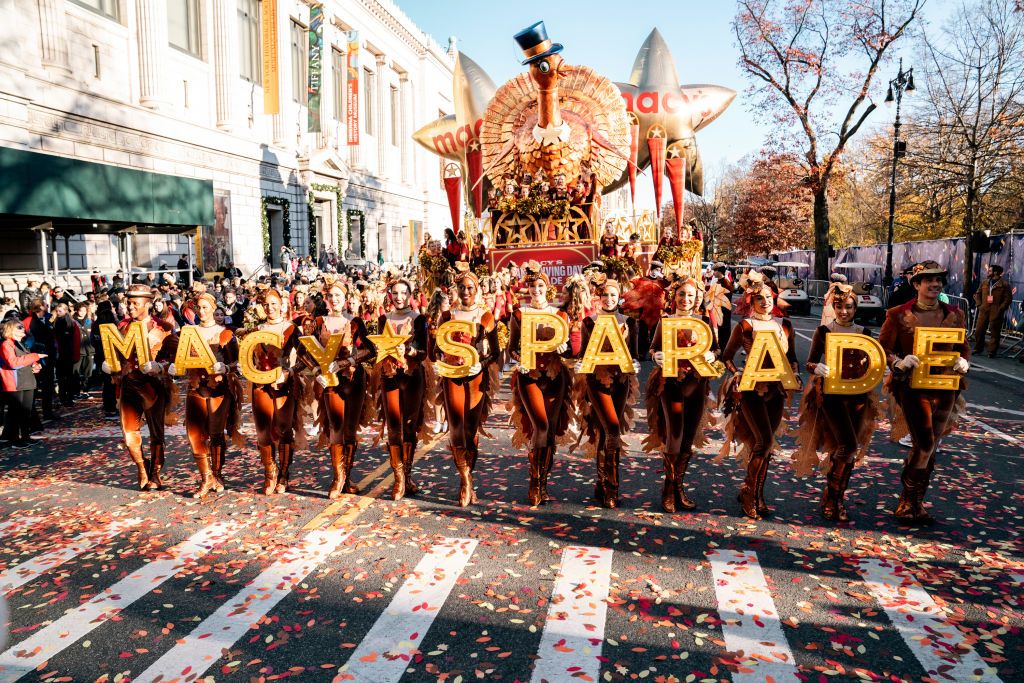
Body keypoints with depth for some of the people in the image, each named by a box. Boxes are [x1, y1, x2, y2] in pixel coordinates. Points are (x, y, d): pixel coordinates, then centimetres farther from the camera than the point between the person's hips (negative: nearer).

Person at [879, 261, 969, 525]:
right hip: (912, 385, -4)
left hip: (944, 386, 4)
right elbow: (883, 348, -1)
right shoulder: (898, 315, -3)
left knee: (929, 447, 9)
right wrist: (899, 362, -19)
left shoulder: (954, 315, 8)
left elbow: (964, 347, 17)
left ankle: (915, 503, 22)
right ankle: (908, 501, 4)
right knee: (924, 443, -14)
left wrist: (963, 361, -5)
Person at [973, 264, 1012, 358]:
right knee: (979, 330, 6)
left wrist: (1000, 309, -13)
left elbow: (1008, 299, -6)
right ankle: (978, 348, 22)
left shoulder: (1004, 285, -4)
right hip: (984, 311, 5)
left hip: (996, 313, -5)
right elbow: (977, 294, 18)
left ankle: (992, 352, 6)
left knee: (995, 333, -1)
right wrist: (979, 304, 5)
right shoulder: (984, 283, 11)